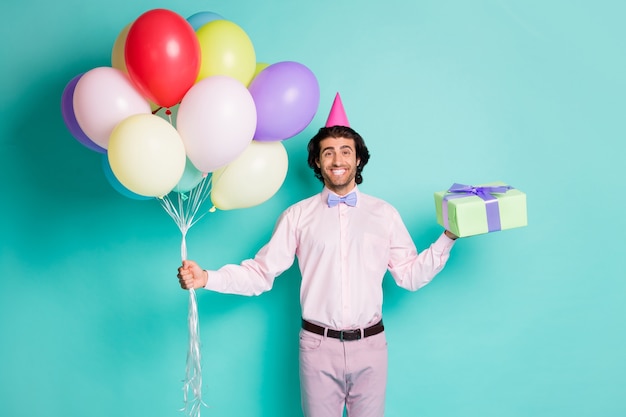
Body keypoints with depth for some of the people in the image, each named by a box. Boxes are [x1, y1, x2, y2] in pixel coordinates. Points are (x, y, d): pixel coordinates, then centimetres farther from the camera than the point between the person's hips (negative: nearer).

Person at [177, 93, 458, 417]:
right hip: (318, 346, -1)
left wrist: (448, 238, -3)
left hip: (369, 345, 1)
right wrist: (206, 278, -12)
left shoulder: (385, 214, 7)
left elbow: (411, 275, 6)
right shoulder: (297, 216, 4)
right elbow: (261, 272, -1)